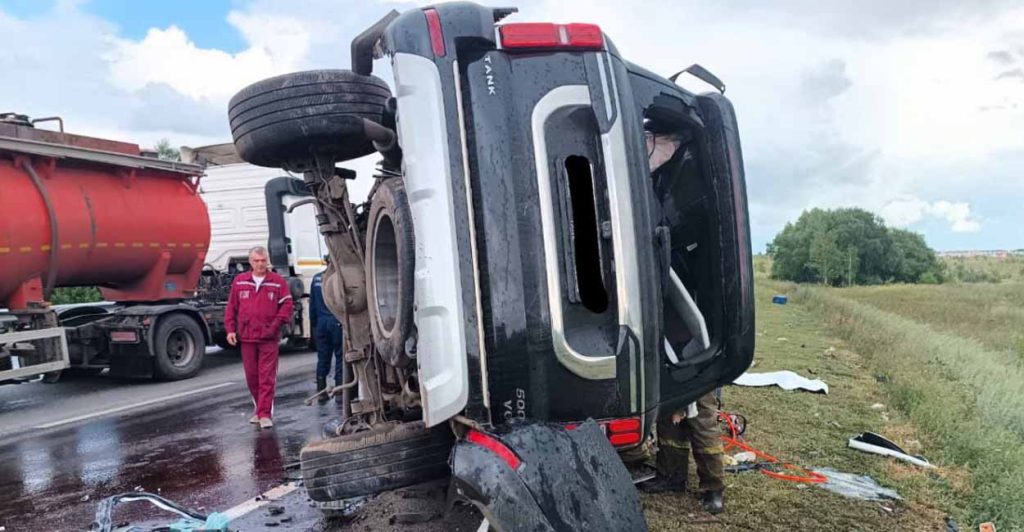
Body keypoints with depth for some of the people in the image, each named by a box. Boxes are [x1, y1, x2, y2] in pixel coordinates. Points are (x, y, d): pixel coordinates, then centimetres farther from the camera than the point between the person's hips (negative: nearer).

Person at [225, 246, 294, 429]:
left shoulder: (278, 282, 1)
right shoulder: (239, 281, 8)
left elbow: (286, 305, -1)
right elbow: (231, 307, 11)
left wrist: (275, 325, -10)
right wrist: (230, 329, 4)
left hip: (269, 339, -3)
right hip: (246, 338, 3)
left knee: (267, 377, -4)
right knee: (251, 376, 11)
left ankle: (265, 414, -1)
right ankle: (260, 409, 26)